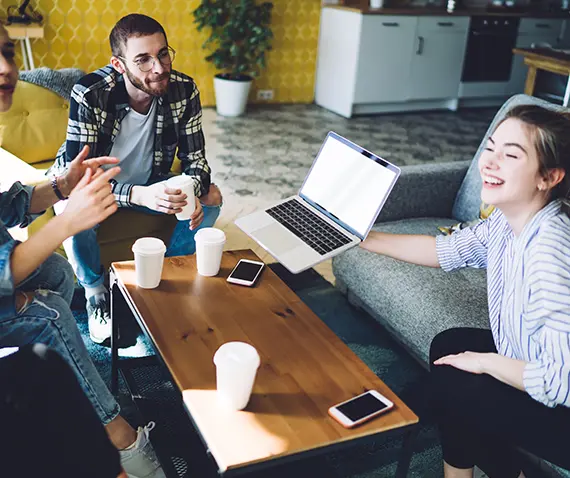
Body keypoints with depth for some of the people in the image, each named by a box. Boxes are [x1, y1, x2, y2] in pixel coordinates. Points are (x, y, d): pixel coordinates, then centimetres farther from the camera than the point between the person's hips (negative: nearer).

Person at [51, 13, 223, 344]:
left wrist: (193, 192, -36)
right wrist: (139, 195, -51)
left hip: (150, 182, 4)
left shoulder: (184, 90, -20)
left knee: (212, 196, -14)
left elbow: (195, 159, -11)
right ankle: (95, 291, -4)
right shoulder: (90, 96, -31)